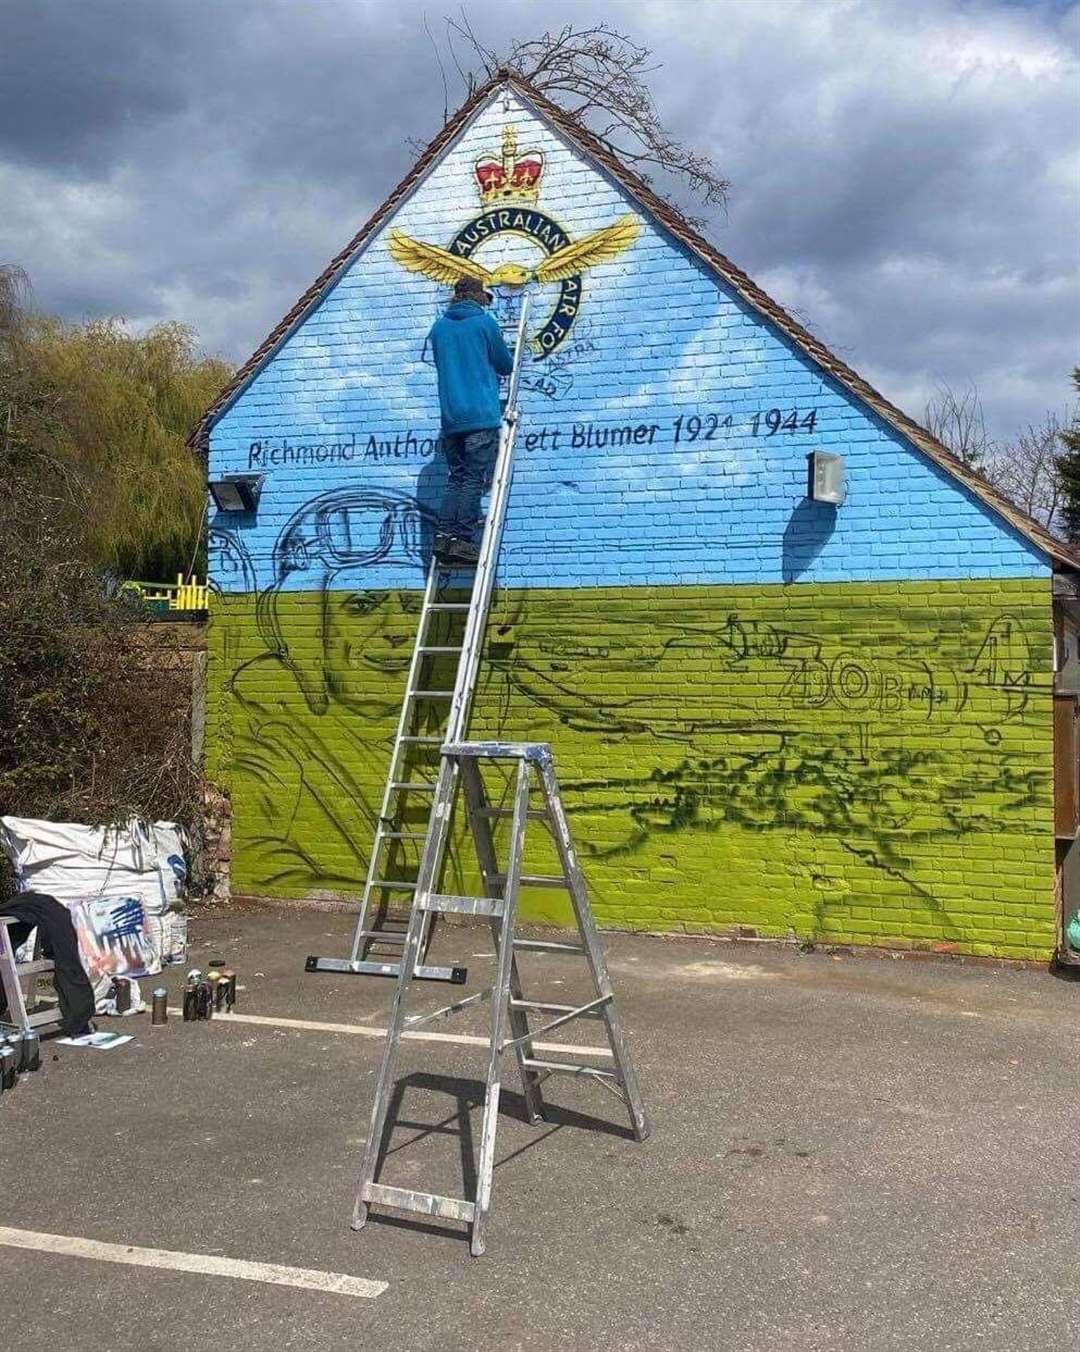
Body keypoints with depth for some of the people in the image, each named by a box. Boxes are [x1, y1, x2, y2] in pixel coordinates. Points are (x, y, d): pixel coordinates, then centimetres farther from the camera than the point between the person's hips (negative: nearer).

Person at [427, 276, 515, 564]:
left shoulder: (438, 327, 13)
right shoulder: (484, 322, 0)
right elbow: (506, 365, 8)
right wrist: (500, 364, 31)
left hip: (451, 417, 5)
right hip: (481, 414, -5)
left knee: (456, 478, 10)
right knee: (475, 479, -6)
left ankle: (444, 536, -1)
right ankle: (462, 540, -13)